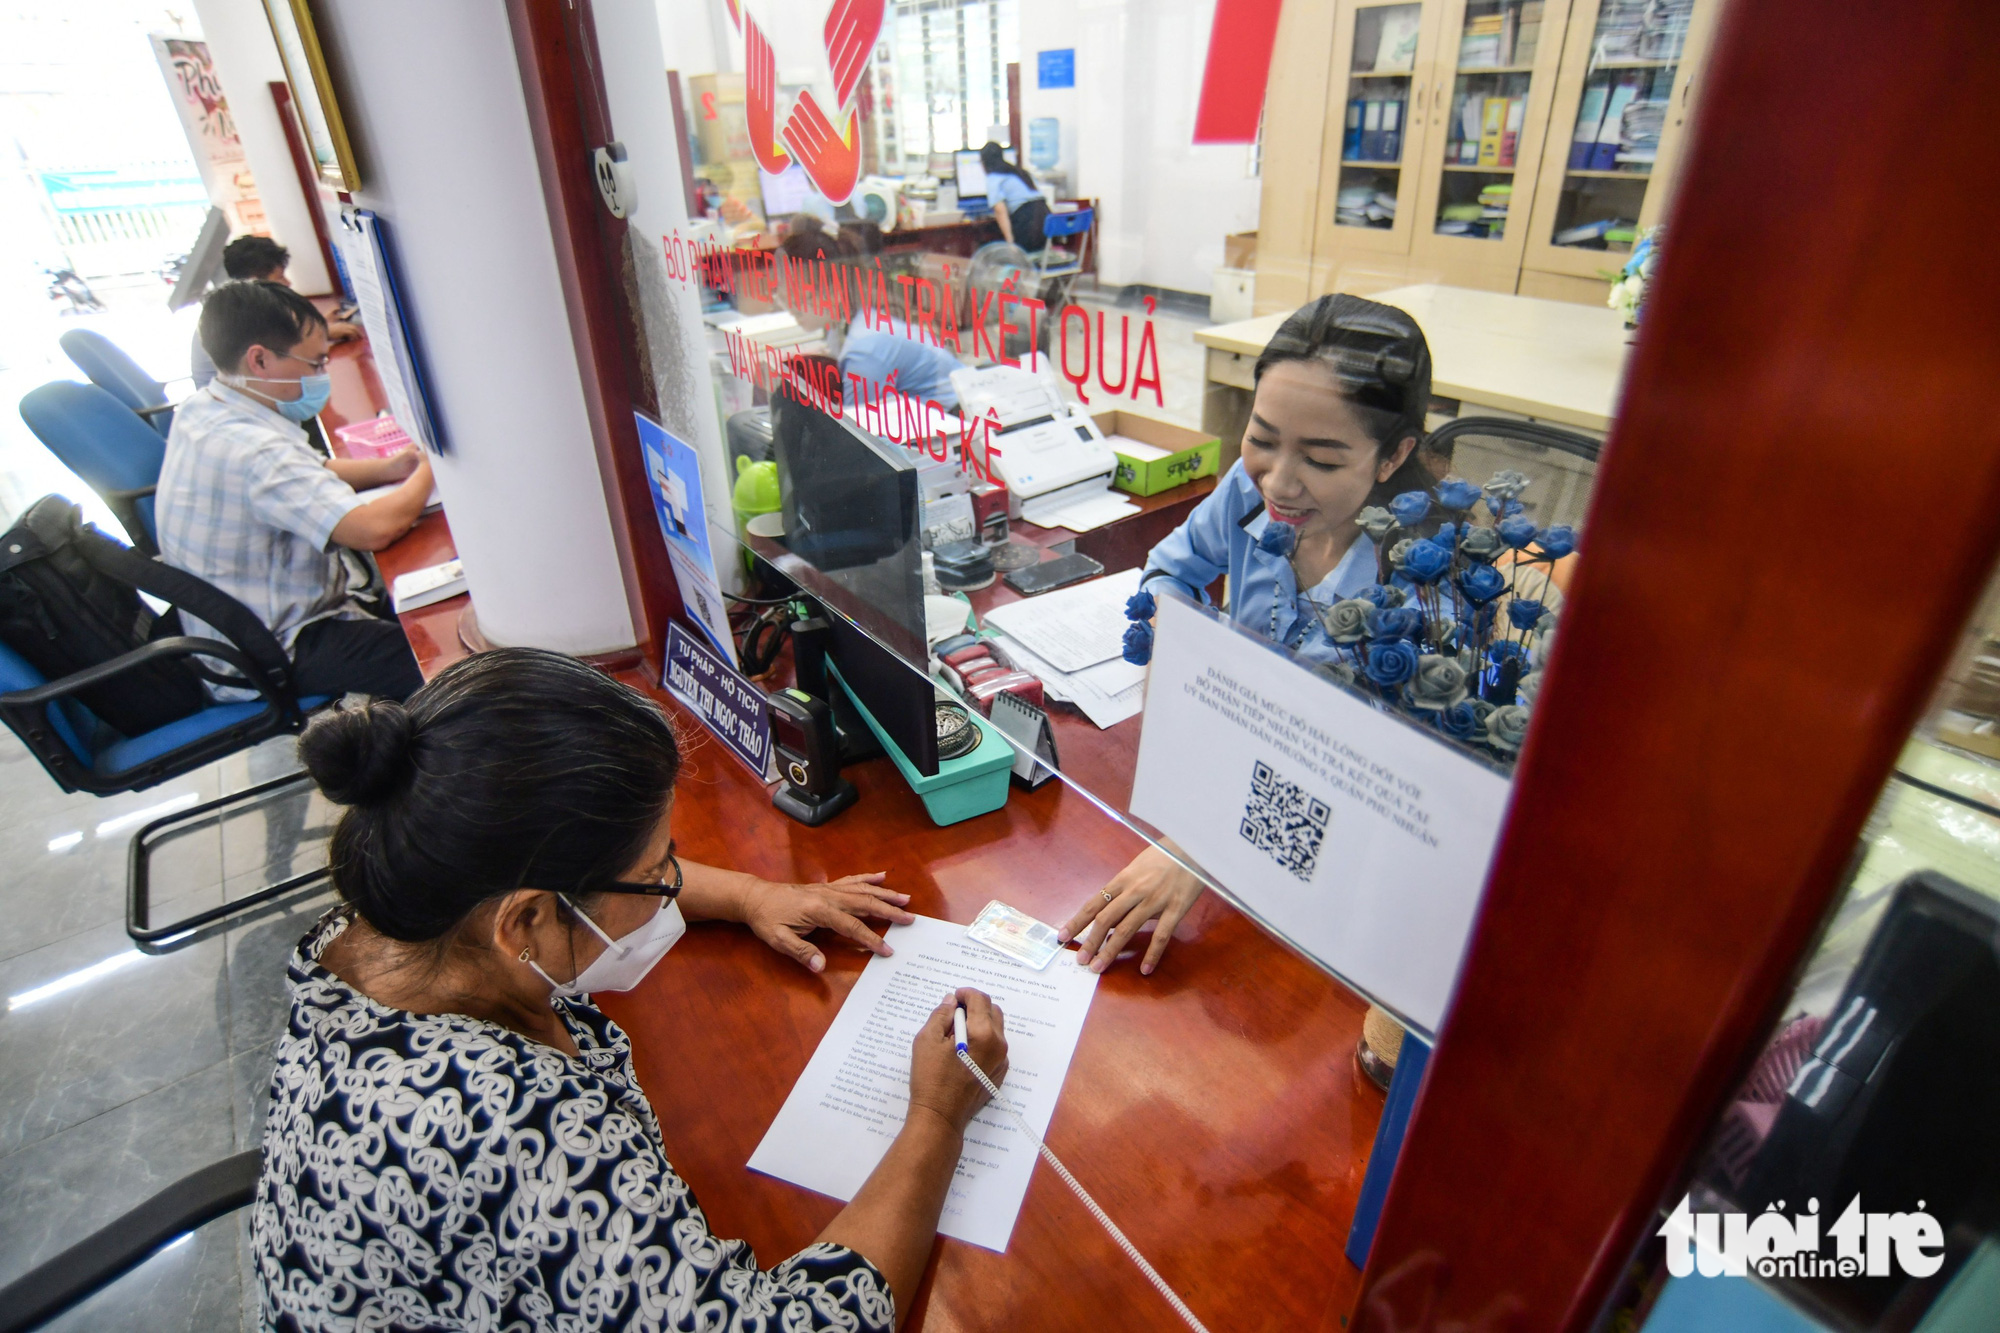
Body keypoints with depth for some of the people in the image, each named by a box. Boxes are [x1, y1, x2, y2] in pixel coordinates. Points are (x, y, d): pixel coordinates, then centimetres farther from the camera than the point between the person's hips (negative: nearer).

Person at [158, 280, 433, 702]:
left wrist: (388, 469, -2)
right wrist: (427, 473, -17)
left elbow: (305, 477, 16)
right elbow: (373, 529, -37)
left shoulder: (202, 410, 3)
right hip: (275, 658, -10)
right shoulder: (250, 450, -29)